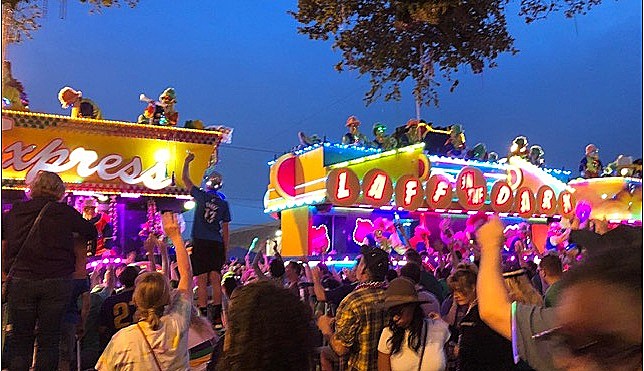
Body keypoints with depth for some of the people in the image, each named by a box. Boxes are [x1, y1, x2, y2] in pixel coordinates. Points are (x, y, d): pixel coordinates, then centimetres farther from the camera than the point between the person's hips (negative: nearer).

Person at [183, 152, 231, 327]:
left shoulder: (201, 196, 2)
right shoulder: (223, 203, 8)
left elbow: (185, 179, 14)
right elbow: (225, 229, 9)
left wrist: (187, 162, 26)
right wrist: (225, 251, 13)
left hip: (200, 242, -3)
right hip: (217, 245, 3)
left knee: (202, 281, -3)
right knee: (216, 280, 3)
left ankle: (203, 316, -4)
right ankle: (217, 317, 1)